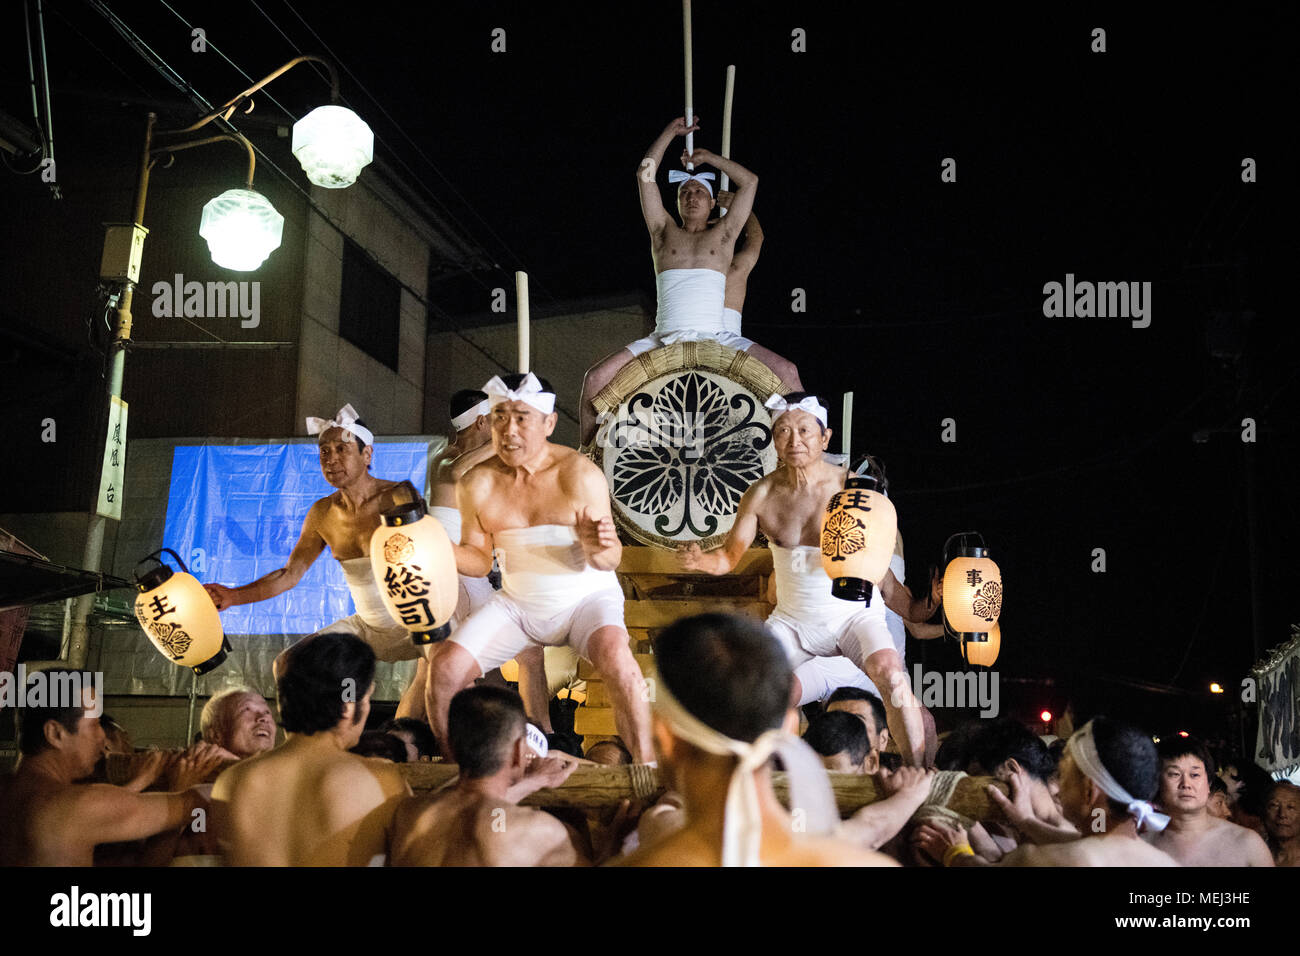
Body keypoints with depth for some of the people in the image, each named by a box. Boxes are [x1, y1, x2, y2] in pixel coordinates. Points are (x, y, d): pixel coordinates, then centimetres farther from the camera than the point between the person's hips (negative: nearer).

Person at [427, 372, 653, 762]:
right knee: (445, 669, -13)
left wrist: (598, 548, -39)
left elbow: (609, 560, -14)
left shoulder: (579, 474, -15)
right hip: (516, 605, 4)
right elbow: (479, 558, 6)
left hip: (586, 598, -4)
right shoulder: (477, 484, -5)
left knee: (615, 656, -34)